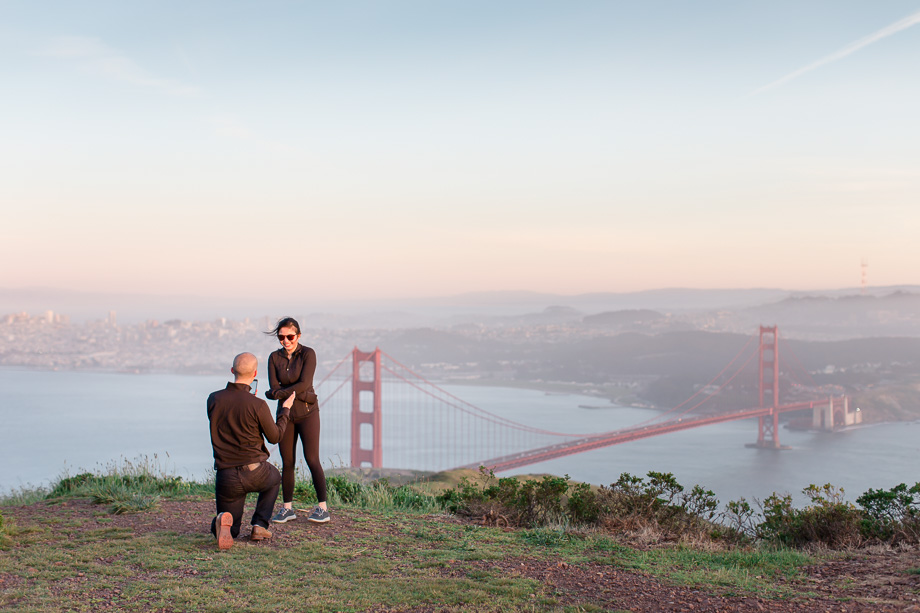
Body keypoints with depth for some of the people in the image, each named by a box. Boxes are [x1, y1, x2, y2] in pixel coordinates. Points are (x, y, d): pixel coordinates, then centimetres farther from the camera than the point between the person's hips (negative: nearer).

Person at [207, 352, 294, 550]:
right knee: (274, 479, 36)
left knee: (231, 532, 20)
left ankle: (223, 520, -18)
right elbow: (274, 436, 0)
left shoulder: (213, 399, -3)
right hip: (255, 473, -2)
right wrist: (285, 410, 16)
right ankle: (259, 526, 17)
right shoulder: (258, 405, -13)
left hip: (226, 477, 2)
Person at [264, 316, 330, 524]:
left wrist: (280, 393, -14)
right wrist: (294, 394, -18)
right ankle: (287, 508, 12)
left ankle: (322, 507, -2)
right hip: (285, 414, 4)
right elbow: (274, 388, -5)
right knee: (287, 462, 5)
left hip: (307, 413, -4)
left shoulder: (308, 354, -7)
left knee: (312, 460, -7)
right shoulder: (274, 357, 4)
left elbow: (304, 383, -16)